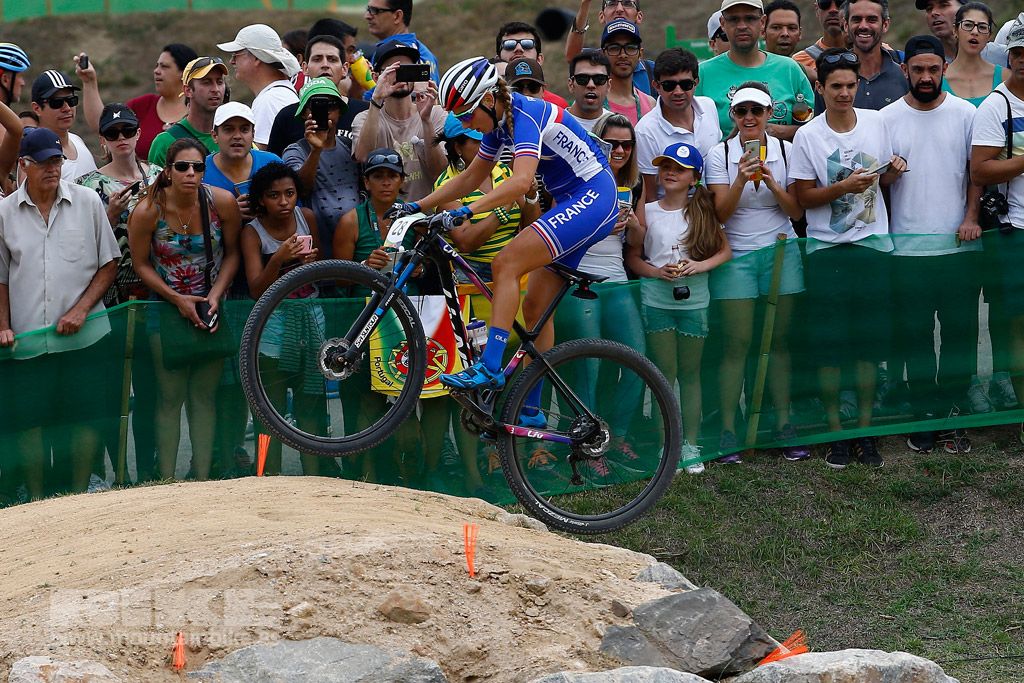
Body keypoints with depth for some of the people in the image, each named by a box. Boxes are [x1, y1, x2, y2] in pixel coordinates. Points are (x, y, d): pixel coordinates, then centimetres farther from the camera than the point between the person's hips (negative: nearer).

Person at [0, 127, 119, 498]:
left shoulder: (87, 201, 2)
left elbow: (109, 264, 6)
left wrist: (81, 309, -6)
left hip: (85, 335, 0)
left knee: (86, 418, 2)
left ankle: (79, 495, 14)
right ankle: (36, 499, 13)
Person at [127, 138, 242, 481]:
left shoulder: (222, 202, -13)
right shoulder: (147, 211, -17)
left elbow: (231, 254, 0)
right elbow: (141, 264, -6)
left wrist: (215, 296, -12)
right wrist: (178, 299, -14)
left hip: (211, 308, 2)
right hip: (168, 309, -2)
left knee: (205, 396, 6)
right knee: (170, 397, 1)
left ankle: (202, 477, 12)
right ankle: (166, 479, 7)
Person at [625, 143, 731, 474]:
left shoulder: (703, 211, 3)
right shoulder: (647, 212, 1)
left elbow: (725, 250, 2)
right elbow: (633, 257, 3)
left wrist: (700, 265, -15)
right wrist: (658, 272, -14)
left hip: (693, 301, 1)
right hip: (657, 301, -1)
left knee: (690, 374, 7)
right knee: (665, 374, 1)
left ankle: (690, 445, 12)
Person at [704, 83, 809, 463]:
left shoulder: (786, 151, 3)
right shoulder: (719, 155, -2)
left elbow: (796, 211, 1)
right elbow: (721, 213, -8)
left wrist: (771, 182, -15)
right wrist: (741, 180, -24)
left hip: (780, 252, 2)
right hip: (736, 255, -2)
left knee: (779, 340, 4)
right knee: (738, 343, -5)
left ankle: (784, 425, 10)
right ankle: (727, 430, -1)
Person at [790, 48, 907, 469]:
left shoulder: (877, 123, 5)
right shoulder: (807, 136, -5)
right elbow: (804, 197, -4)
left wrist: (894, 171, -6)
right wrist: (844, 187, -18)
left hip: (872, 244, 2)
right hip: (826, 248, -2)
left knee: (870, 339, 5)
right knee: (829, 341, -1)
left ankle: (865, 430, 14)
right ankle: (836, 432, 9)